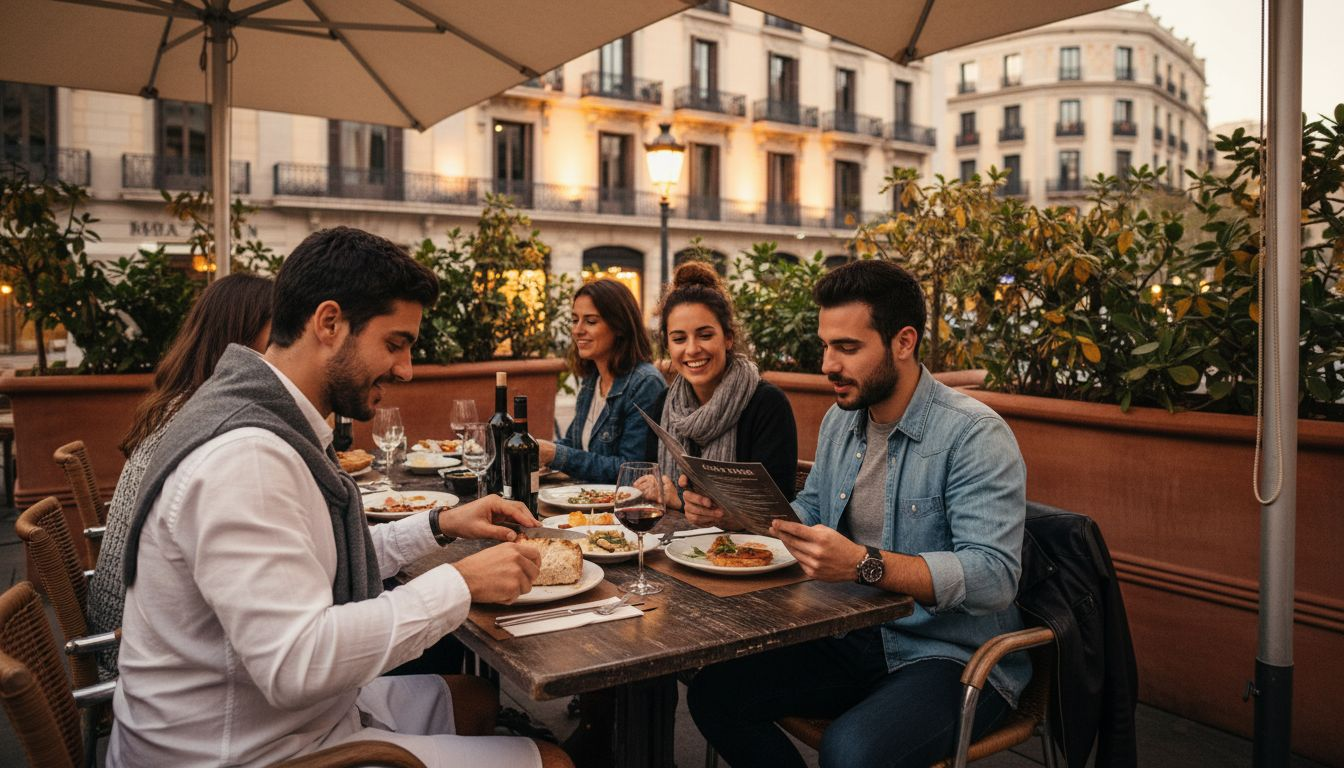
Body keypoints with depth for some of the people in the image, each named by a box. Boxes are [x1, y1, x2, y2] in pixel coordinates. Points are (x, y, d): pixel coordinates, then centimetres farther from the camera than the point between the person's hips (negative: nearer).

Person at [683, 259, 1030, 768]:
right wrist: (732, 513, -1)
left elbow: (994, 577, -26)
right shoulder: (840, 420, 7)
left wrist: (864, 565, -39)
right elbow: (811, 513, 18)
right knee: (713, 692, -8)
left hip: (952, 656, -6)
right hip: (854, 640, 7)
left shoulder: (974, 435, -18)